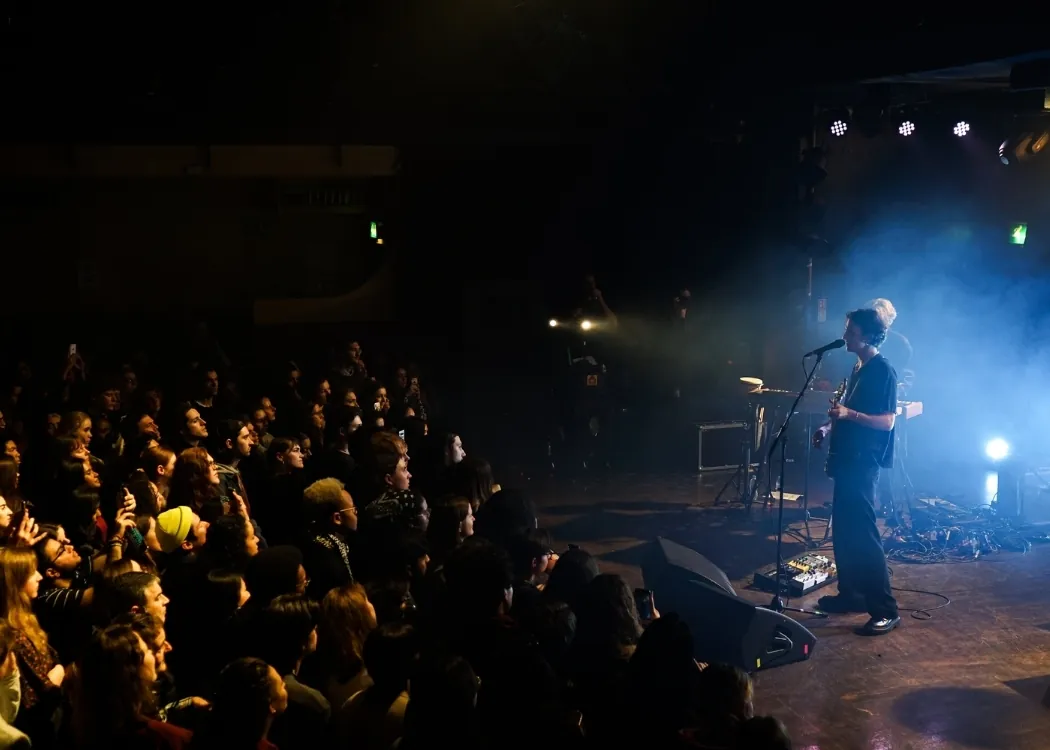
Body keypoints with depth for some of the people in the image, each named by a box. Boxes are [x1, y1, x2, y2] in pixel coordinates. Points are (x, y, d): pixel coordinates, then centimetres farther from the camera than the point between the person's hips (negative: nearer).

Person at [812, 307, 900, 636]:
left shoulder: (883, 371, -13)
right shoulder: (858, 369, 15)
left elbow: (887, 421, -19)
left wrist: (849, 414, -29)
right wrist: (830, 427, 9)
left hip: (864, 462, -10)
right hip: (848, 459, 10)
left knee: (863, 534, -11)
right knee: (843, 530, 14)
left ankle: (886, 610, -9)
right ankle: (851, 593, 24)